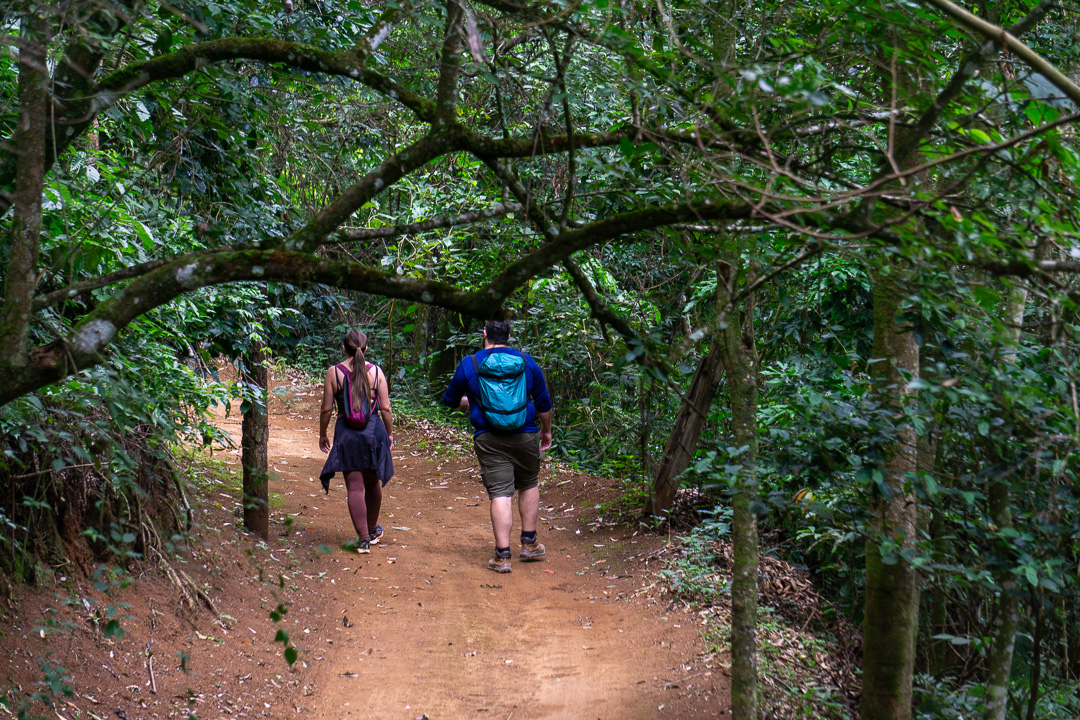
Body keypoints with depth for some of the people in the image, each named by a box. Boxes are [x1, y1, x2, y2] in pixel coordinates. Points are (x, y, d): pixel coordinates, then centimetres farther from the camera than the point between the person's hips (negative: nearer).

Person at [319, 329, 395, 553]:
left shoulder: (333, 373, -4)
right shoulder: (376, 371, -2)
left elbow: (327, 409, -2)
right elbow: (385, 408, -1)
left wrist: (322, 435, 12)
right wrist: (389, 433, 13)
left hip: (346, 433, -2)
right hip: (373, 430, 2)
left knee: (354, 487, 0)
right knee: (373, 484, 19)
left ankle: (363, 538, -6)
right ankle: (372, 530, 35)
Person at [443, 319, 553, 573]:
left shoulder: (469, 364, -2)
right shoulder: (526, 361, 3)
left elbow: (450, 399, 11)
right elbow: (544, 402, 8)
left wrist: (466, 402, 33)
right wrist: (546, 430, 23)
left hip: (489, 439, -2)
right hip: (525, 436, 2)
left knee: (500, 494, -4)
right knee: (529, 486, 20)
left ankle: (502, 556, -6)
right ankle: (529, 544, 25)